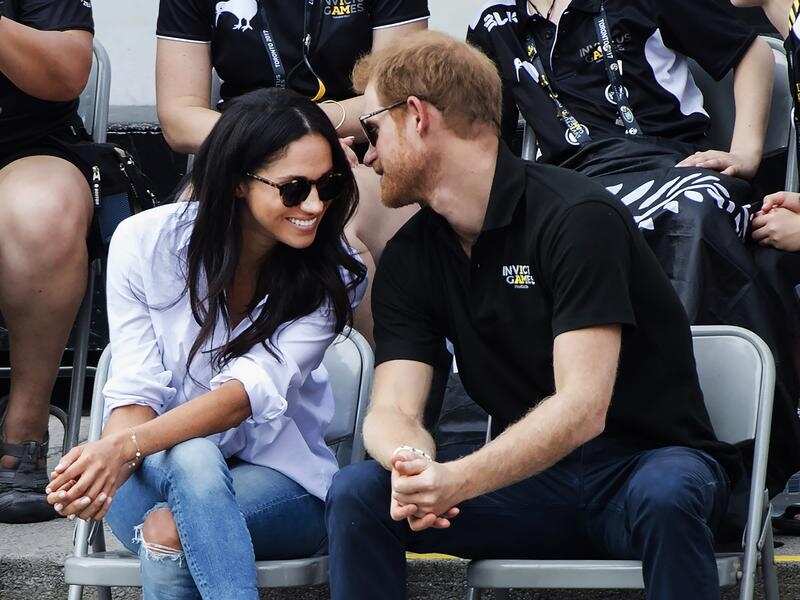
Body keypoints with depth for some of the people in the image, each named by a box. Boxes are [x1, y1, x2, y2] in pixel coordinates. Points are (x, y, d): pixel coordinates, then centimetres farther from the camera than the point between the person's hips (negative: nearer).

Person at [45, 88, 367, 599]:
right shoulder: (145, 243, -8)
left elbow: (253, 389, -22)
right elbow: (137, 390, -11)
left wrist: (127, 446, -37)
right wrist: (113, 454, -37)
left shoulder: (333, 275, -9)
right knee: (191, 458, -38)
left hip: (277, 482, -1)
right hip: (156, 473, 1)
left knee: (167, 536, -35)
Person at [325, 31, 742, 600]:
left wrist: (457, 480, -38)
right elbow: (393, 411, -4)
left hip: (650, 458, -5)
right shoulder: (409, 258, 5)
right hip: (531, 476, 5)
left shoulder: (575, 215, -16)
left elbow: (582, 407, -24)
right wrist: (411, 467, -29)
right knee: (357, 492, -17)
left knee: (665, 495, -39)